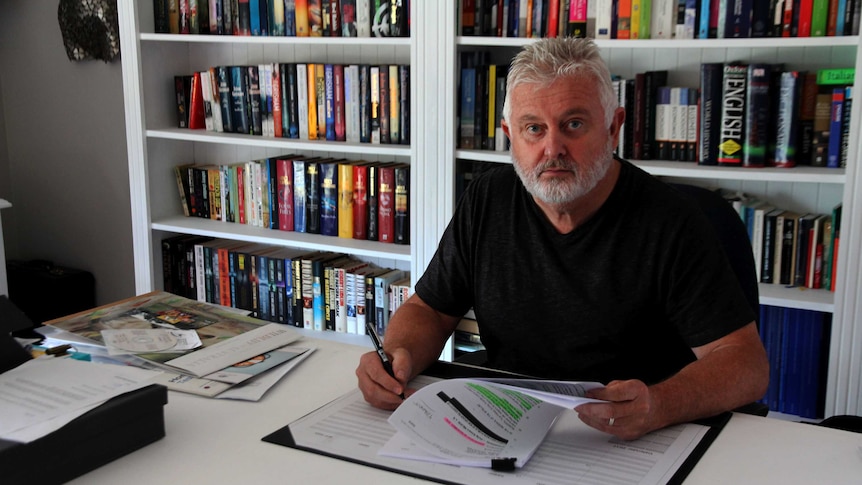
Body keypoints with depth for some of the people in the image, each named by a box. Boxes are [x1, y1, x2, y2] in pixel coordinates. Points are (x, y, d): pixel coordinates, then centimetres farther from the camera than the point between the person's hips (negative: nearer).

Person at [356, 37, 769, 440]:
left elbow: (747, 364, -13)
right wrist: (399, 356, -14)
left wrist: (657, 407, -33)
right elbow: (429, 310, 10)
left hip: (631, 455, -2)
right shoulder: (486, 201, 3)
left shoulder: (668, 222, -11)